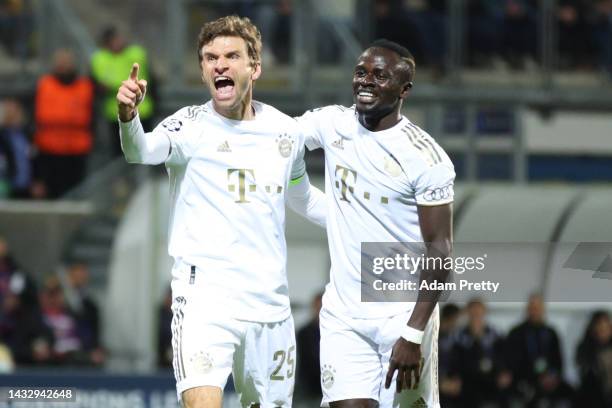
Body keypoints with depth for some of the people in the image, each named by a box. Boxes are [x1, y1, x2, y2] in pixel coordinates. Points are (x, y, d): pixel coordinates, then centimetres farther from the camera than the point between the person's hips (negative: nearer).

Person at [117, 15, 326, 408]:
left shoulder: (286, 130, 9)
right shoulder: (191, 126, -5)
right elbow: (143, 151, -27)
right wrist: (129, 117, -49)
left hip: (271, 302, 5)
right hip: (205, 297, -5)